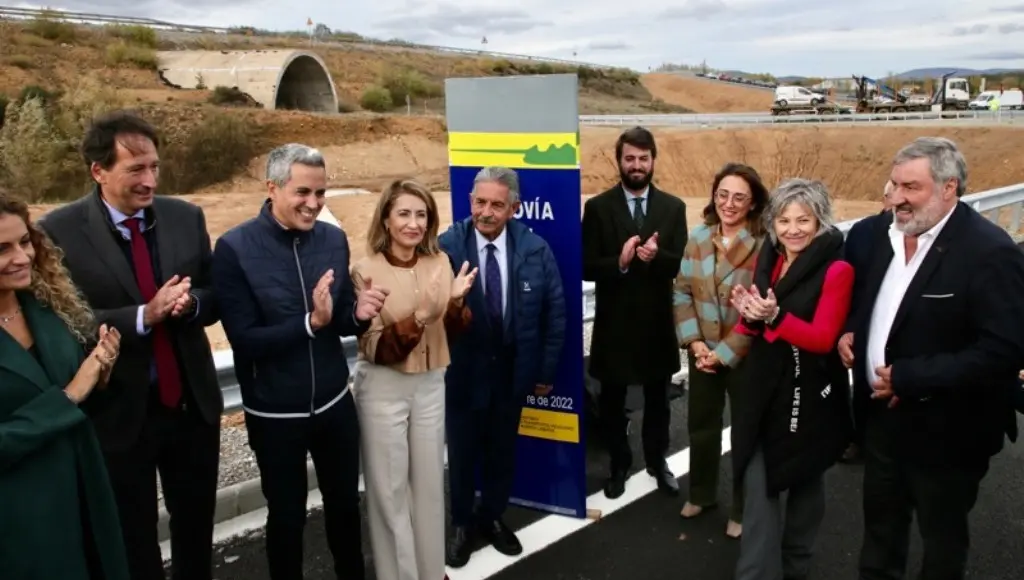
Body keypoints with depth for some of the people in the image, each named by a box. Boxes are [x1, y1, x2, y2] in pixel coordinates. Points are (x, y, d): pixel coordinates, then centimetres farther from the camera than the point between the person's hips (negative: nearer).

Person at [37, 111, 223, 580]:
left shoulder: (186, 217, -2)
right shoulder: (59, 231, -14)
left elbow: (215, 300, 3)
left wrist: (188, 302, -20)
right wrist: (144, 316, -28)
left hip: (193, 402, 4)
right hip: (118, 412, -3)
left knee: (197, 525, 21)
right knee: (133, 541, 17)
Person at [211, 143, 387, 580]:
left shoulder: (334, 239, -4)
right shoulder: (234, 248, -16)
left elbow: (341, 322, 3)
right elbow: (244, 339, -19)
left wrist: (359, 314, -19)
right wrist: (311, 321, -30)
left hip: (334, 403, 4)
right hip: (274, 413, -4)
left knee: (345, 503, 21)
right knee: (287, 515, 16)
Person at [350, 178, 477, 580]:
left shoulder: (439, 263, 0)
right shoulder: (366, 271, -13)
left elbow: (454, 332, 5)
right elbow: (375, 348, -16)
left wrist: (457, 300, -16)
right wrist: (419, 315, -29)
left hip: (431, 384, 4)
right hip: (383, 388, -4)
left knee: (429, 481, 16)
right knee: (389, 488, 7)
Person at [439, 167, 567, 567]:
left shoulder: (536, 249, -8)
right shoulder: (447, 247, -16)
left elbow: (554, 312, 0)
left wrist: (547, 370, 1)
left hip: (513, 372, 2)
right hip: (462, 372, -2)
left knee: (502, 451, 19)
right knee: (462, 453, 15)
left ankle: (492, 518, 42)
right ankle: (461, 524, 37)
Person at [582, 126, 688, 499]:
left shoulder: (673, 207, 1)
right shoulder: (598, 207, -5)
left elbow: (681, 264, -6)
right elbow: (587, 267, -9)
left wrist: (657, 256, -27)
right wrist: (619, 262, -27)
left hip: (657, 319, 2)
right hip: (614, 320, -1)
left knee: (657, 397, 17)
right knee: (612, 400, 12)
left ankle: (657, 461, 36)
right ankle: (619, 465, 31)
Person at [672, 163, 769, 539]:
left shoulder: (764, 246, -16)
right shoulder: (698, 238, -1)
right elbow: (681, 292, 1)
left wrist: (725, 353, -14)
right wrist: (693, 341, -9)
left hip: (746, 354, -4)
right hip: (702, 352, 4)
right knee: (701, 424, 17)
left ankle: (743, 509, 29)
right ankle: (702, 493, 39)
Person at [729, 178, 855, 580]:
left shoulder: (836, 269, -14)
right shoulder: (767, 260, 4)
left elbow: (823, 339, -18)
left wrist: (775, 315, -32)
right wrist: (749, 315, -14)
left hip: (809, 397, -4)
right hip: (763, 391, 4)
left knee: (805, 483, 16)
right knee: (758, 487, 0)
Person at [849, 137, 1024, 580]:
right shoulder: (889, 233, 1)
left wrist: (908, 378, -26)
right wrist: (852, 335, -4)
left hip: (943, 430, -6)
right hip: (882, 415, 7)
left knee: (941, 534, 17)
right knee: (880, 520, 25)